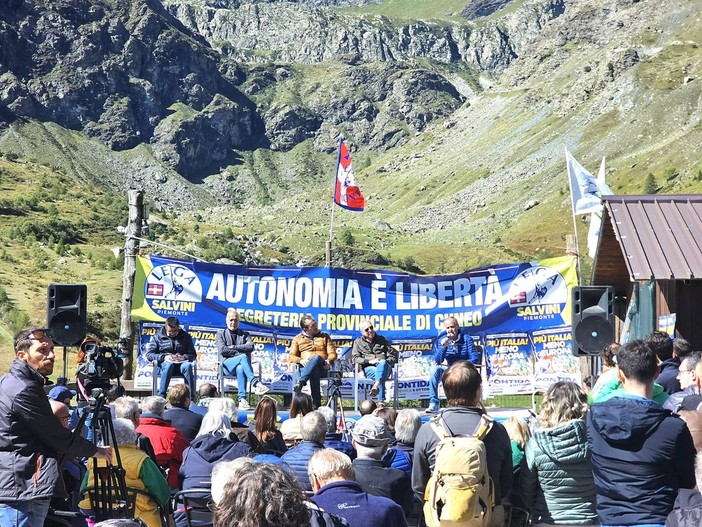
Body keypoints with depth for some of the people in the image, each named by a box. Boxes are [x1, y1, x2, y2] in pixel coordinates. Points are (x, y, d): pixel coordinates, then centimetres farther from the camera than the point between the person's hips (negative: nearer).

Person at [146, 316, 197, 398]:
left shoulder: (185, 336, 12)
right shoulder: (158, 337, 9)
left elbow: (193, 355, 10)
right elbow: (149, 354, 3)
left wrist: (184, 357, -14)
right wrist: (164, 357, -14)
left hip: (181, 362, 1)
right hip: (165, 362, -1)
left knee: (187, 365, -36)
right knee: (169, 365, -38)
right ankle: (161, 396, -41)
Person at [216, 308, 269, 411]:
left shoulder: (245, 334, 22)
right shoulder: (221, 334, 17)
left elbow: (251, 347, 1)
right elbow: (222, 350, -1)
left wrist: (234, 347, -6)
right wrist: (240, 352, -4)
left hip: (241, 365, 1)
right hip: (227, 365, -1)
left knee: (240, 368, -40)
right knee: (243, 357, -35)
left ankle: (242, 399, -50)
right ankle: (255, 383, -50)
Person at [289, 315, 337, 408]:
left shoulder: (324, 336, 23)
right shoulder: (297, 338, 21)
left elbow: (332, 353, 13)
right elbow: (291, 356, 11)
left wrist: (329, 361, -12)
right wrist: (300, 360, -13)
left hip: (322, 366, -1)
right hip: (305, 367, 1)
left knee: (316, 357, -40)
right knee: (314, 372, -41)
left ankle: (301, 383, -59)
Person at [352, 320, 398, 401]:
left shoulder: (382, 340, 22)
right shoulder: (358, 342, 19)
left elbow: (393, 355, 18)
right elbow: (355, 358, 5)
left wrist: (386, 362, -4)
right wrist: (369, 361, -10)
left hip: (385, 367, 1)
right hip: (369, 368, -1)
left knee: (382, 363, -38)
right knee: (377, 372, -38)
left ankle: (376, 386, -58)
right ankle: (381, 401, -49)